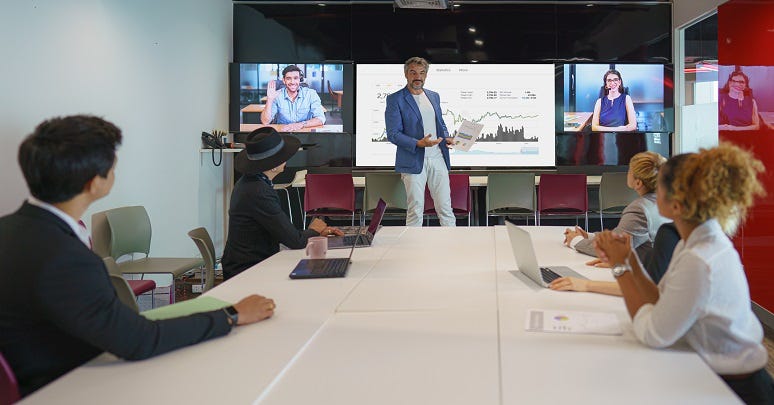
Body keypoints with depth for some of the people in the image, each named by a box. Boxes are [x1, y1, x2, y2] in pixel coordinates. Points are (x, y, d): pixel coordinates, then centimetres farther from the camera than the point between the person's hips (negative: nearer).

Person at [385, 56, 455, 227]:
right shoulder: (395, 99, -3)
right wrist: (418, 143, -22)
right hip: (413, 161, -5)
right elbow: (393, 134, -9)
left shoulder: (434, 96, 15)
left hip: (438, 158, 5)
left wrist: (446, 137, 3)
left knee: (445, 206, 6)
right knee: (415, 210, 0)